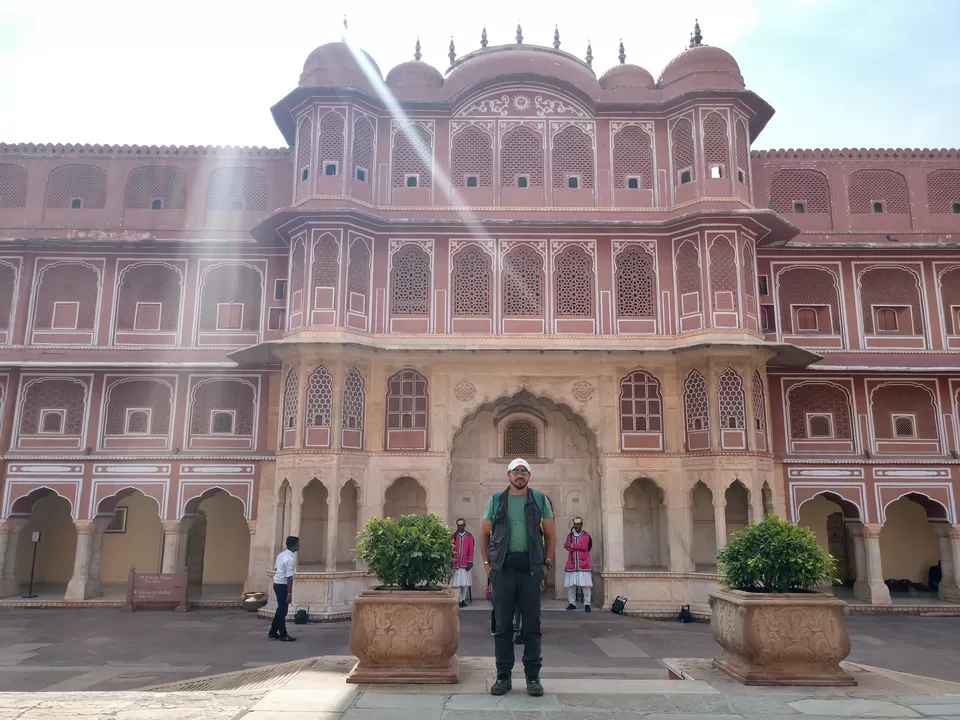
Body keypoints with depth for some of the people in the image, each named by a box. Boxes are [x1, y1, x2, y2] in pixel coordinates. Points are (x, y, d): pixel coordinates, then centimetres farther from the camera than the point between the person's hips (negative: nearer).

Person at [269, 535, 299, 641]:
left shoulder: (281, 554, 8)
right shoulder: (290, 559, -21)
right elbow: (289, 577, -23)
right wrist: (290, 594, -20)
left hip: (277, 583, 9)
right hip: (283, 585, -9)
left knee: (281, 609, 18)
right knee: (283, 610, 2)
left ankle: (273, 633, 25)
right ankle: (283, 635, 12)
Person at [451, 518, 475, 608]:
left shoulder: (469, 536, 5)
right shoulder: (454, 536, 6)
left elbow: (471, 550, 1)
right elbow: (451, 549, 5)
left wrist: (470, 562, -4)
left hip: (466, 563, 0)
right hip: (456, 563, 0)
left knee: (465, 583, 4)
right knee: (457, 583, -5)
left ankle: (463, 600, 13)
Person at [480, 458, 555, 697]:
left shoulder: (540, 499, 8)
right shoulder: (496, 500, 8)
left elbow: (550, 534, 11)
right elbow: (484, 534, 12)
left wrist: (547, 563, 3)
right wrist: (487, 563, 3)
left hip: (531, 568, 0)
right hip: (503, 568, 0)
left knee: (531, 624, 4)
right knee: (502, 624, 4)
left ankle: (533, 676, 14)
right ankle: (503, 676, 14)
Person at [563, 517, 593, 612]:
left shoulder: (586, 535, 3)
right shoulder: (569, 535, 12)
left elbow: (584, 546, -12)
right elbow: (567, 547, -2)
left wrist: (572, 545, -11)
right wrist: (578, 547, -15)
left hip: (583, 564, -3)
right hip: (571, 563, 3)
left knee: (586, 585, -5)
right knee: (570, 585, 3)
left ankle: (587, 604, 1)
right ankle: (572, 603, 11)